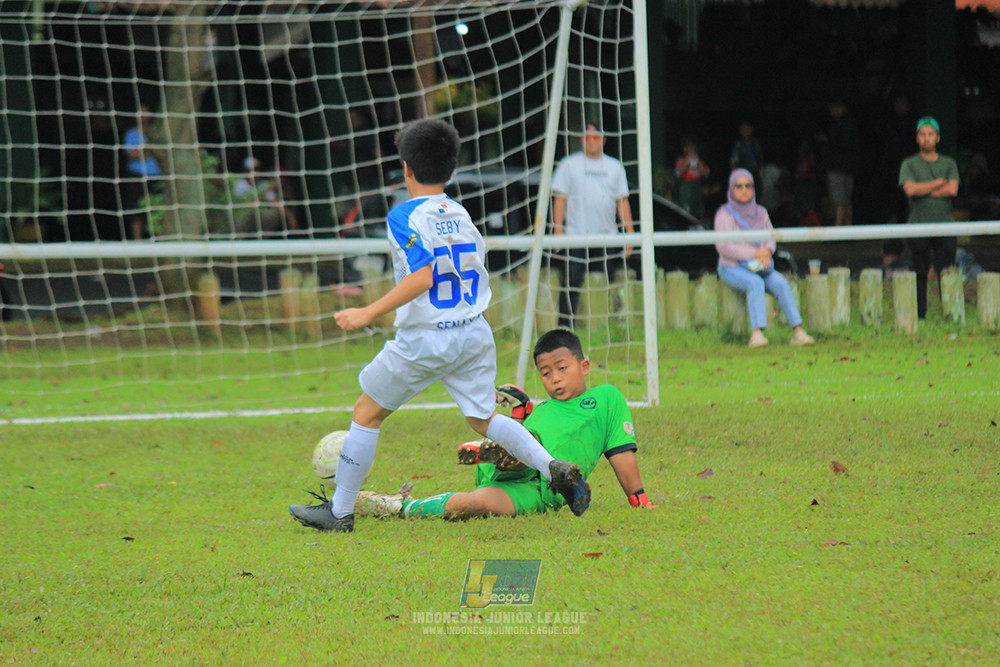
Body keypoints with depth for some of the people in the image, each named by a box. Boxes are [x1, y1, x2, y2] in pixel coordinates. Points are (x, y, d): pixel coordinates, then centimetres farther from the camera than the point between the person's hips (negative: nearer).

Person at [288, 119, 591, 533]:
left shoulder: (405, 216, -11)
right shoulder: (461, 214, 10)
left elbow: (422, 277, -22)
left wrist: (369, 313, -22)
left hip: (425, 340, -6)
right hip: (474, 334, 6)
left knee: (366, 413, 9)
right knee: (483, 418, 14)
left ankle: (340, 511, 13)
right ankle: (555, 469, -7)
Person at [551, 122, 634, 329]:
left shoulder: (615, 167, 14)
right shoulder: (569, 165, 7)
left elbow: (622, 202, 13)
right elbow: (560, 198, 3)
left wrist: (629, 233, 6)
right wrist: (557, 229, -7)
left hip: (607, 236, 2)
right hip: (575, 236, -2)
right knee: (570, 282, -8)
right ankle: (564, 326, -5)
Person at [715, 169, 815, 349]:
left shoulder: (760, 212, 11)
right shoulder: (724, 214, -7)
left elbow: (771, 239, 14)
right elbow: (723, 246, -15)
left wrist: (767, 252, -11)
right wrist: (755, 253, -16)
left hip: (759, 267, 5)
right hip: (732, 268, -5)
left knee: (781, 284, -23)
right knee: (755, 283, -35)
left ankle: (798, 332, -30)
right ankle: (756, 333, -47)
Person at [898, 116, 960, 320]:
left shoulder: (949, 164, 13)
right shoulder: (909, 164, 9)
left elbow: (952, 190, -3)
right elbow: (910, 189, -9)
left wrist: (923, 190, -5)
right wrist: (939, 183, -4)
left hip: (945, 225, 1)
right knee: (920, 272, -1)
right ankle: (920, 314, 4)